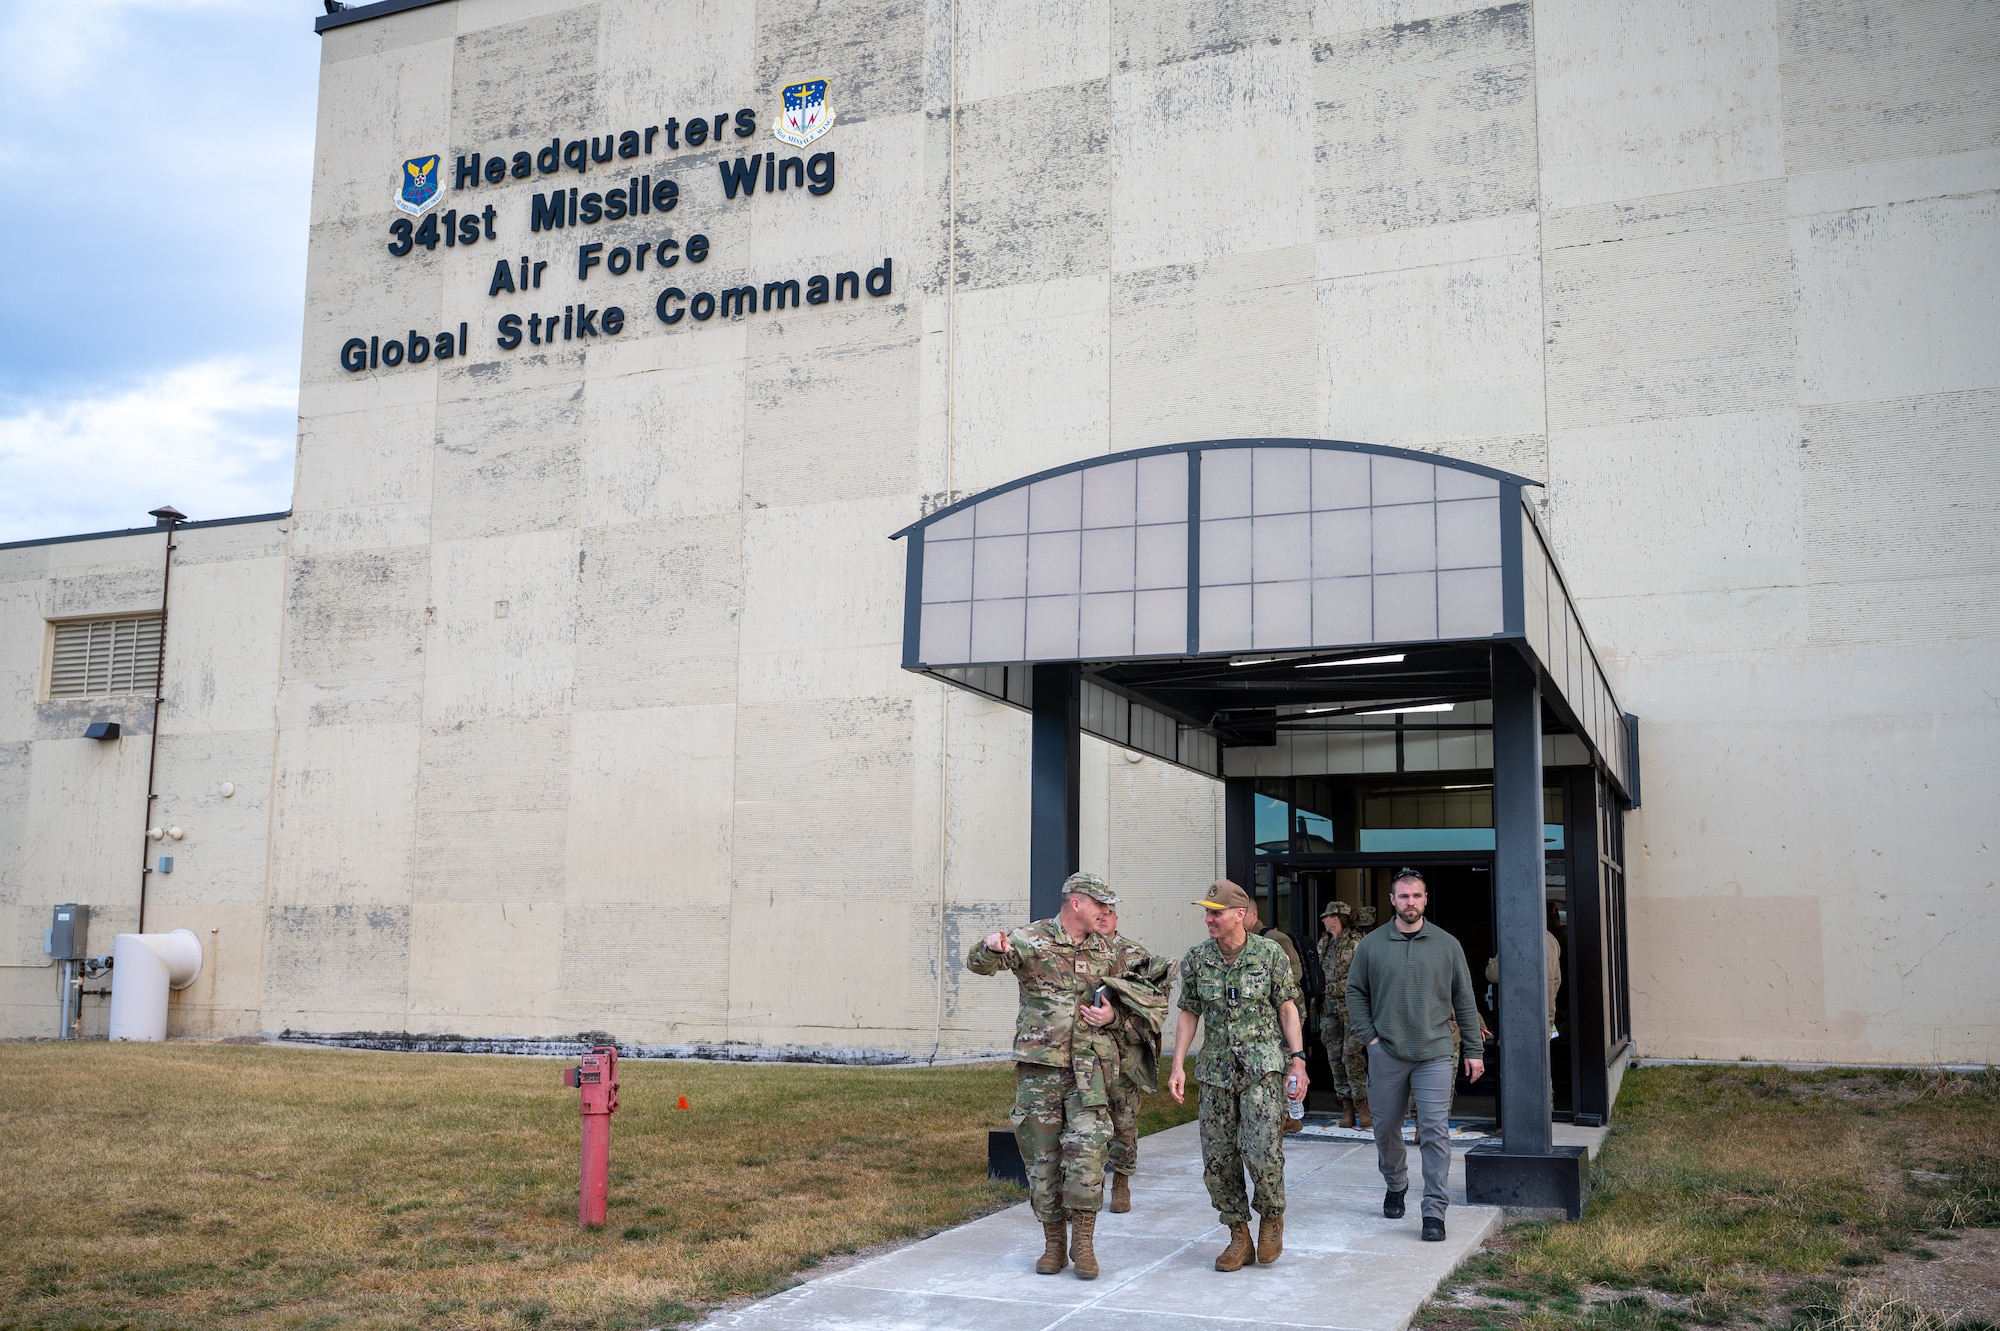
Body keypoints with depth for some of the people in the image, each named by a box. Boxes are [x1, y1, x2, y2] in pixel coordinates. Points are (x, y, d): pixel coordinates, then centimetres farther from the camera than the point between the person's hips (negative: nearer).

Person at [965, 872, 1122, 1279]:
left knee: (1087, 1148, -12)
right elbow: (978, 964, -16)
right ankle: (1054, 1244, 18)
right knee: (1042, 1156, 5)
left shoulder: (1105, 950, 10)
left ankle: (1083, 1242, -2)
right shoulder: (1032, 940, -4)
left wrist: (1110, 1013, 2)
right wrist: (990, 946, -40)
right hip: (1038, 1066, -2)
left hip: (1089, 1066, 2)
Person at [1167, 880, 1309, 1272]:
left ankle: (1271, 1217, 13)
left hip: (1263, 1065, -3)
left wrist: (1298, 1059, -5)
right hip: (1216, 1070, 3)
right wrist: (1178, 1067, 3)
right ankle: (1239, 1237, 18)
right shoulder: (1196, 958, 3)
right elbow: (1189, 1014, 9)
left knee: (1262, 1151, -16)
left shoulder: (1270, 953, -3)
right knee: (1217, 1160, 2)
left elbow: (1287, 1007, 2)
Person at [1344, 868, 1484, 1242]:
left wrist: (1474, 1050, 6)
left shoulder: (1447, 945, 3)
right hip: (1386, 1054, 1)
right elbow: (1355, 993, 8)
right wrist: (1369, 1036, -2)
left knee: (1435, 1132, -7)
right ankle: (1395, 1186, 36)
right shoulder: (1372, 945, 2)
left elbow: (1464, 1000, 7)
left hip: (1434, 1055, -1)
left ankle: (1434, 1211, -3)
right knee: (1386, 1128, 11)